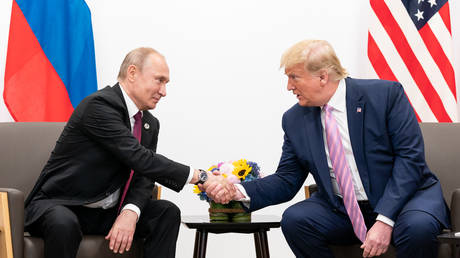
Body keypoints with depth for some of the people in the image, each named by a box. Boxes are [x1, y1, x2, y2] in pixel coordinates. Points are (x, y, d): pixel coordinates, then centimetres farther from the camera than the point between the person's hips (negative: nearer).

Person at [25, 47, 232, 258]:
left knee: (167, 212, -11)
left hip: (106, 212, 7)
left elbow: (144, 178, 2)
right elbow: (139, 159, -27)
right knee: (64, 224, -39)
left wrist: (130, 213, -21)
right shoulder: (100, 105, -20)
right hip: (59, 206, -7)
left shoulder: (150, 124, 8)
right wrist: (199, 177, -27)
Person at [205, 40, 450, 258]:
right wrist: (241, 192, -13)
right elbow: (287, 180, 6)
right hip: (341, 210, 4)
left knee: (417, 226, -35)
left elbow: (410, 156, -14)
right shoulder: (294, 119, 4)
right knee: (294, 219, -22)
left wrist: (384, 219, -23)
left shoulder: (385, 94, -9)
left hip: (404, 195, -4)